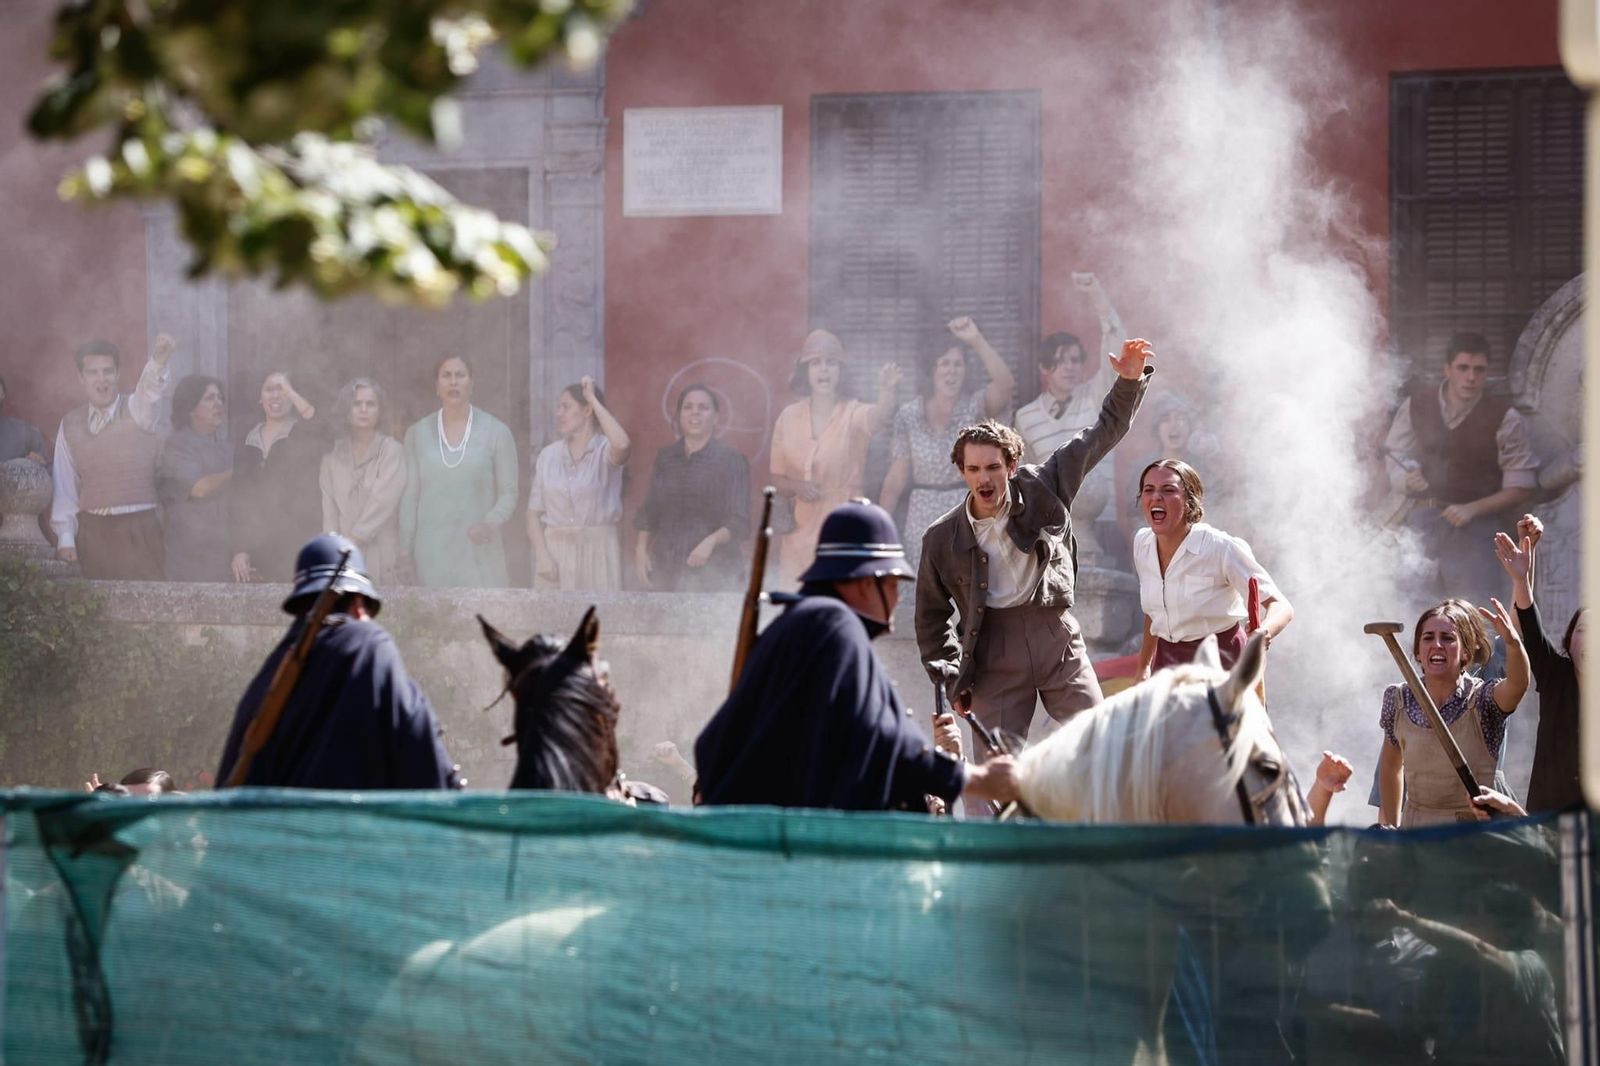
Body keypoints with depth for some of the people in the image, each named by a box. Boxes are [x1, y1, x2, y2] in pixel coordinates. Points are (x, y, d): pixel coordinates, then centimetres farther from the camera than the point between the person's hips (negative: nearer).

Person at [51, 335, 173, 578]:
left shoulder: (137, 410, 0)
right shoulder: (70, 426, 10)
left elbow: (150, 386, -23)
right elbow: (65, 485, 9)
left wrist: (159, 360, -45)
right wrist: (65, 537, 2)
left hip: (139, 531, -3)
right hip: (91, 530, 3)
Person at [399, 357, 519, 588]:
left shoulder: (496, 432, 4)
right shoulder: (417, 434, 11)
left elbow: (508, 493, 4)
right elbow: (410, 497, 12)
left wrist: (490, 523, -15)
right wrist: (406, 549, 7)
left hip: (478, 550, -1)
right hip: (432, 553, 1)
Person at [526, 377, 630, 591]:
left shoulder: (605, 450, -2)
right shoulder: (549, 455, 9)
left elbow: (623, 445, -28)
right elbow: (534, 511, 8)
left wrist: (594, 399, -18)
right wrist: (542, 555, -7)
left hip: (597, 549, -3)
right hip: (555, 550, 3)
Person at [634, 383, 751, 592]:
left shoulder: (732, 461, 1)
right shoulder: (664, 458, 13)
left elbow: (738, 522, -3)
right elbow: (649, 513, 18)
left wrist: (711, 541, -20)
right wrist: (641, 549, 4)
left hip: (712, 569, -4)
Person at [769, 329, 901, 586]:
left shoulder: (853, 413, -5)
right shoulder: (789, 416, 6)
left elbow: (877, 418, -30)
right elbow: (777, 477, 13)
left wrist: (886, 391, -51)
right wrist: (796, 487, -10)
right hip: (800, 533, 3)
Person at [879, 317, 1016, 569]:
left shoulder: (975, 408, 0)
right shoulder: (909, 416, 5)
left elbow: (1004, 384, -22)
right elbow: (895, 482, 7)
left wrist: (977, 340, -27)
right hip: (923, 525, 2)